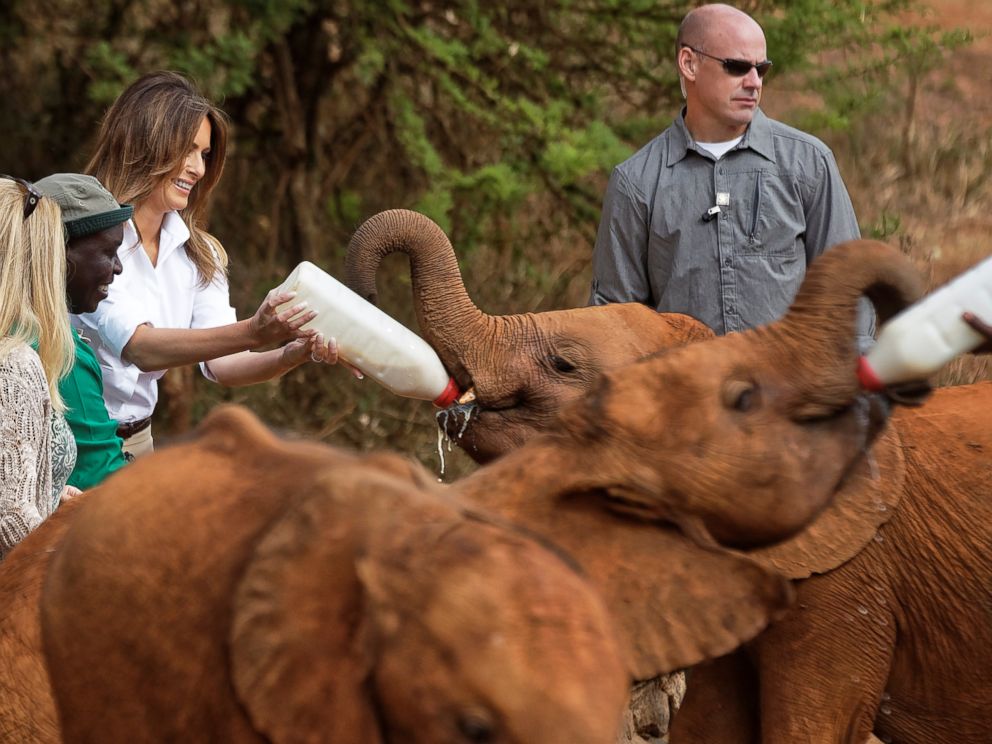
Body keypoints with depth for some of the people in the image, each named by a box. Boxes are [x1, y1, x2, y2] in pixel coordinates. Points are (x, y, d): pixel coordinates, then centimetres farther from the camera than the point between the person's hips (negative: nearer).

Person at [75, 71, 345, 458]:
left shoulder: (197, 252, 7)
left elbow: (219, 364, -2)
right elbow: (138, 347, -26)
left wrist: (294, 353, -20)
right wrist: (252, 333, -36)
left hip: (136, 441, 6)